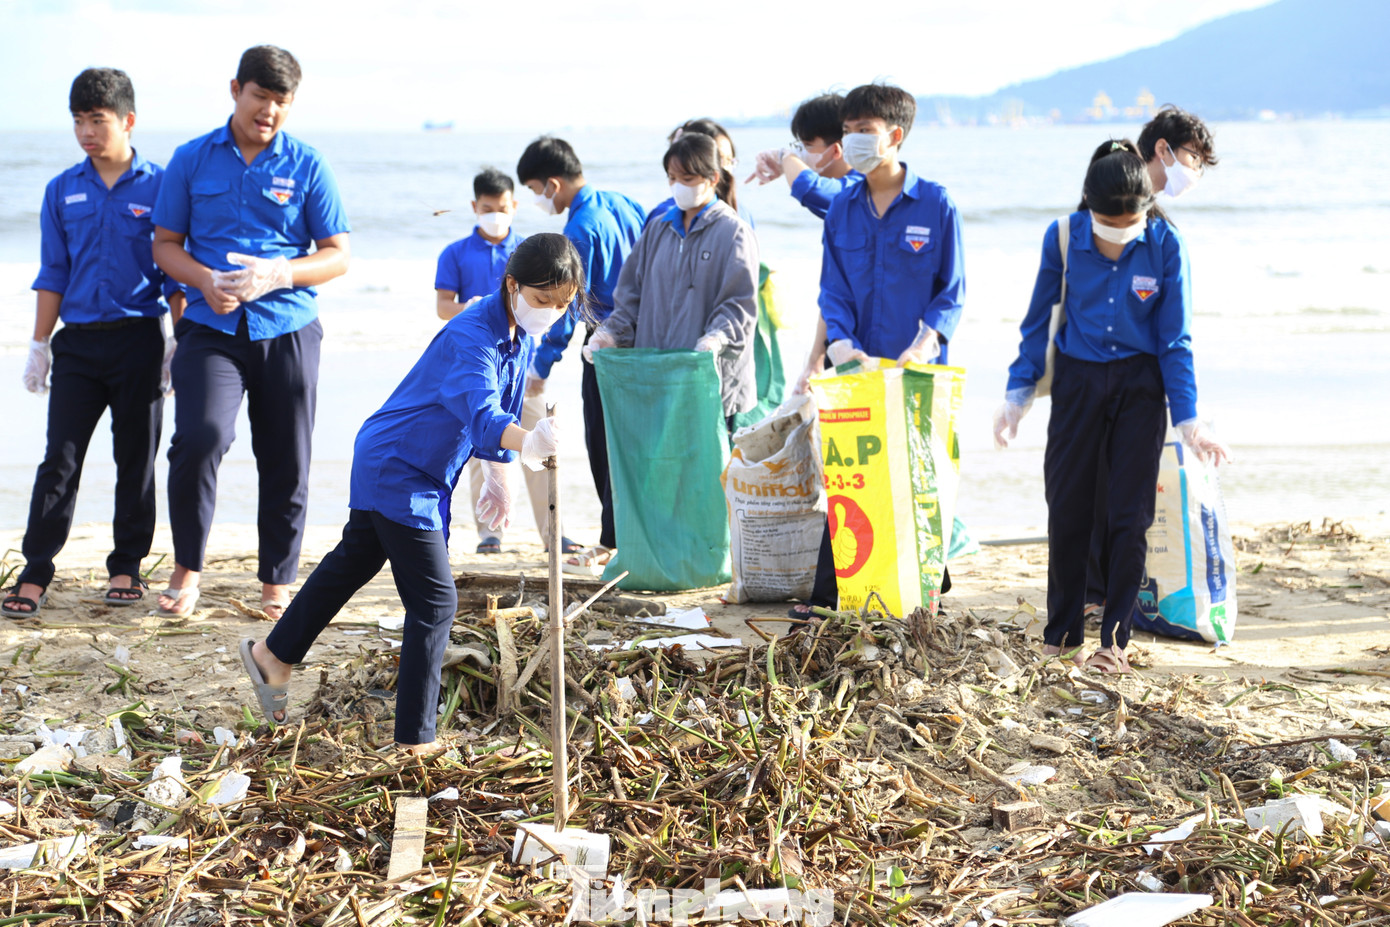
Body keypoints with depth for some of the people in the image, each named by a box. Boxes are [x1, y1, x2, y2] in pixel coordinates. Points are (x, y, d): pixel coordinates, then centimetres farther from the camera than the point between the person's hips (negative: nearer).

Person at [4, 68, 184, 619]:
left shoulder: (159, 186, -1)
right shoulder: (63, 191, 7)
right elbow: (53, 274, 11)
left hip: (140, 340, -2)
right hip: (78, 341, 2)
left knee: (136, 460, 5)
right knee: (60, 458, -1)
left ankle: (126, 567, 16)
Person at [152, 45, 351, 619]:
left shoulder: (307, 166, 4)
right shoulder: (192, 160, 7)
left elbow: (337, 255, 4)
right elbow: (165, 245, 10)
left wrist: (276, 274, -14)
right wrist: (206, 281, -11)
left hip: (287, 329, 1)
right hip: (211, 329, -1)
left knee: (286, 460, 3)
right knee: (199, 438, -20)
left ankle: (278, 582, 19)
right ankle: (186, 567, 0)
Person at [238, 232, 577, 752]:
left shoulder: (523, 335, 1)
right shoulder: (472, 335, -29)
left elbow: (503, 403, 17)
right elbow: (479, 409, -48)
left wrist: (498, 474, 20)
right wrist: (526, 442, -66)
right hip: (398, 471, -10)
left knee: (355, 562, 26)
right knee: (435, 601, -9)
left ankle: (274, 655, 44)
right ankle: (416, 738, -2)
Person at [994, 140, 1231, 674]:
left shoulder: (1164, 245, -12)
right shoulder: (1063, 238, -10)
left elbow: (1174, 339, -5)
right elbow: (1039, 321, 1)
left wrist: (1188, 420, -8)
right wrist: (1017, 394, -3)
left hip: (1140, 387, -1)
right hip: (1078, 382, 1)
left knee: (1130, 514, 0)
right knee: (1067, 510, 4)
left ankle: (1114, 639, 10)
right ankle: (1062, 634, 18)